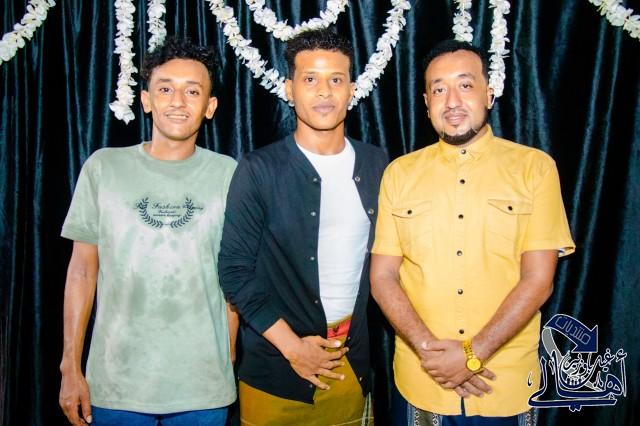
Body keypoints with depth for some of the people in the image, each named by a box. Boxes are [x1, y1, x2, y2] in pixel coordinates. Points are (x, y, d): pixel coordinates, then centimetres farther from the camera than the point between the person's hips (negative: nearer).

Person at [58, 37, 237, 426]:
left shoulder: (229, 174, -1)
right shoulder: (103, 166, 0)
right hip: (114, 383, 1)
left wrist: (230, 363, 3)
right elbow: (83, 269, 3)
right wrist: (71, 367, 1)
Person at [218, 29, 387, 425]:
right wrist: (292, 346, -12)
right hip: (276, 366, -3)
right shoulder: (259, 170, -9)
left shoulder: (376, 164, 2)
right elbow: (235, 269, -9)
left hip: (352, 363, 3)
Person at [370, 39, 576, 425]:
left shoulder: (535, 167, -3)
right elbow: (382, 278, 0)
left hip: (507, 385, -1)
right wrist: (428, 348, -12)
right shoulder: (400, 173, 2)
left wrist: (472, 355, -13)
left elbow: (538, 280, -7)